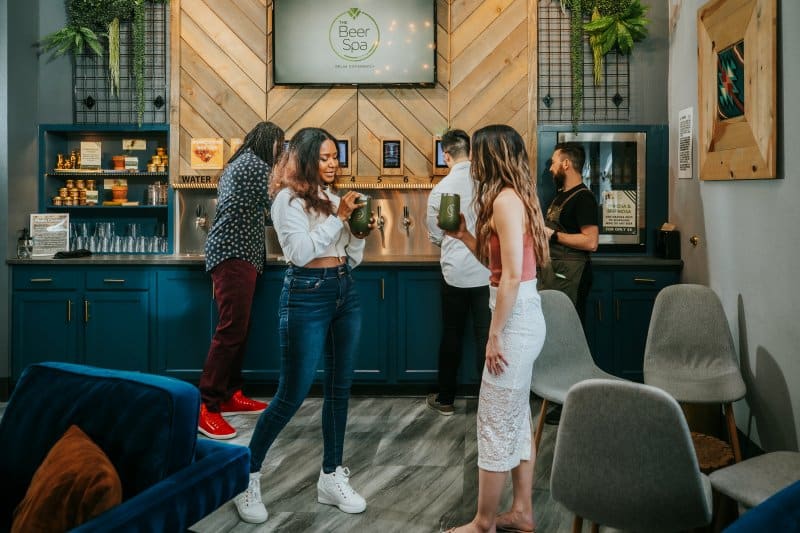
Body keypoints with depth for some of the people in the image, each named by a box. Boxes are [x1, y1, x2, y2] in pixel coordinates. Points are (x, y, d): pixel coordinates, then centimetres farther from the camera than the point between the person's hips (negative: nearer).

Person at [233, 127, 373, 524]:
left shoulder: (333, 197, 13)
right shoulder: (288, 198, -7)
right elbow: (300, 251, -19)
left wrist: (360, 232, -3)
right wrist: (338, 217, -15)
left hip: (345, 292, 7)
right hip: (307, 295, -7)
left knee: (339, 388, 11)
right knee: (292, 395, -3)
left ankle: (331, 477, 23)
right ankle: (246, 476, 14)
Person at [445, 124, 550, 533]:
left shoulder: (505, 199, -16)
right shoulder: (514, 198, 14)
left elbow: (512, 275, -22)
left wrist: (495, 335, -19)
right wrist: (463, 235, 11)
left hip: (515, 319, -10)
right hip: (523, 316, 10)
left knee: (495, 423, 1)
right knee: (516, 419, 16)